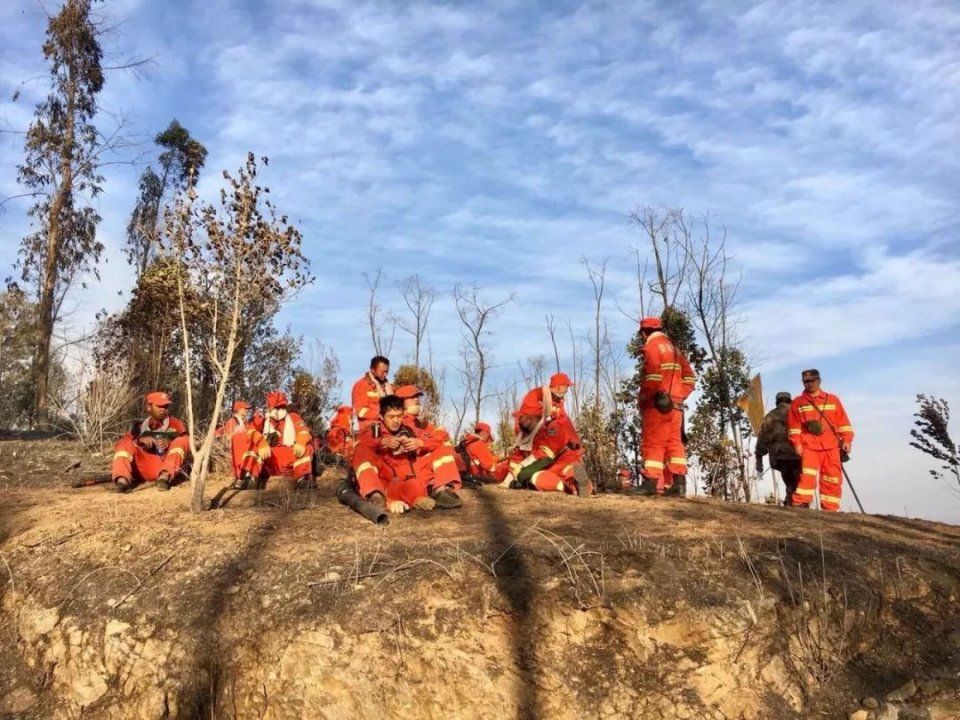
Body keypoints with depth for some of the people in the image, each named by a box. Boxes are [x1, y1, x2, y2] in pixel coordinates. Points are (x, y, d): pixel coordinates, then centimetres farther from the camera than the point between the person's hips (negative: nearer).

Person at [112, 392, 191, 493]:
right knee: (126, 443, -12)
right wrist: (139, 440, -13)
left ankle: (165, 476, -43)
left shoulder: (175, 424, 14)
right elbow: (122, 442, 5)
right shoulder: (140, 426, 18)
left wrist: (170, 444, -18)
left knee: (182, 441, -21)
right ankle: (122, 479, -36)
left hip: (168, 467, -2)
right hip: (143, 470, 2)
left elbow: (186, 443, 0)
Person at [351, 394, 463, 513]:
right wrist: (382, 441, -26)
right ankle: (375, 496, -46)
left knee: (442, 450, 0)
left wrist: (420, 443, -12)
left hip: (411, 476, 3)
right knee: (363, 453, -26)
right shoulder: (373, 429, 8)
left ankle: (441, 491, -24)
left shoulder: (409, 429, 15)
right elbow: (360, 445, -13)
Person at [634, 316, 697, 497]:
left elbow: (653, 376, -18)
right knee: (674, 442, 8)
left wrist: (642, 397, -8)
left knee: (653, 442, -6)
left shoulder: (652, 346, -4)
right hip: (675, 404, 8)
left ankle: (650, 482, -8)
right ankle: (679, 483, 5)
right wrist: (679, 395, 16)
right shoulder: (673, 348, 21)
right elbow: (689, 376, 18)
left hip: (658, 403, -8)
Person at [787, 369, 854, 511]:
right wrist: (797, 443, -3)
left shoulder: (833, 400, 15)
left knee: (832, 479, 2)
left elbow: (843, 422, 13)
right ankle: (800, 505, -19)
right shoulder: (797, 402, 10)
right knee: (807, 474, -19)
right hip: (809, 446, -2)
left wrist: (847, 440, 4)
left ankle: (830, 509, 8)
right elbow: (793, 425, 7)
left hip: (831, 447, 2)